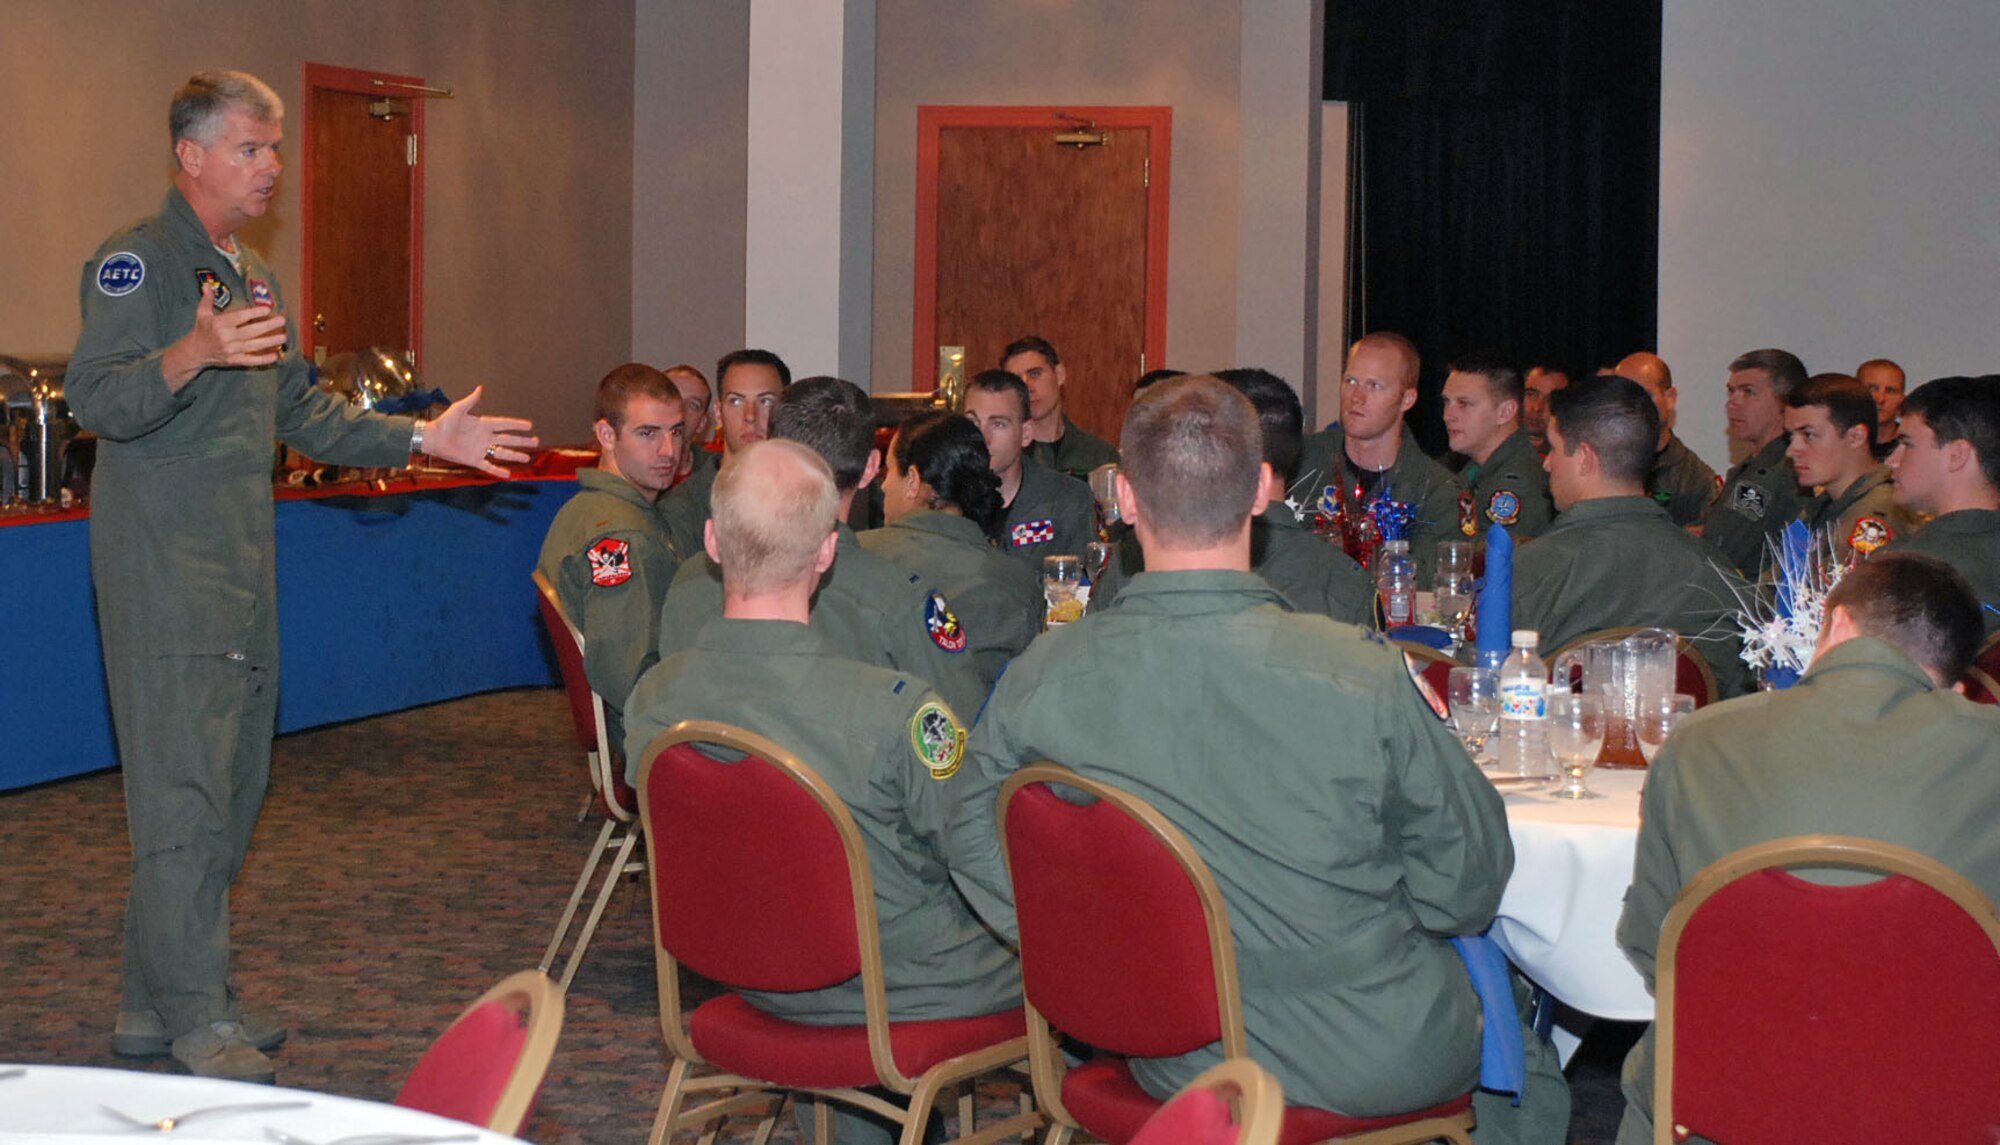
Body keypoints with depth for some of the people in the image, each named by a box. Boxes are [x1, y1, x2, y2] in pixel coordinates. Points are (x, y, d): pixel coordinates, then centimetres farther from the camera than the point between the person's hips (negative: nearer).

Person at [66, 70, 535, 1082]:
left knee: (233, 782, 10)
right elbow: (93, 398, -19)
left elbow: (304, 413, 25)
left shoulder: (254, 280, 21)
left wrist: (423, 439, 16)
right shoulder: (136, 261, -7)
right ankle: (194, 1017, -5)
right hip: (162, 563, -9)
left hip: (244, 563, 9)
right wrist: (192, 354, -36)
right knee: (183, 785, -9)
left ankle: (155, 1002, 18)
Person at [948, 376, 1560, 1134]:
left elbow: (980, 860, -1)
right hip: (1380, 1065, -3)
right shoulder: (1359, 674, -25)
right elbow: (1467, 882, -13)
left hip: (1172, 1068, 4)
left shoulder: (1038, 680, -16)